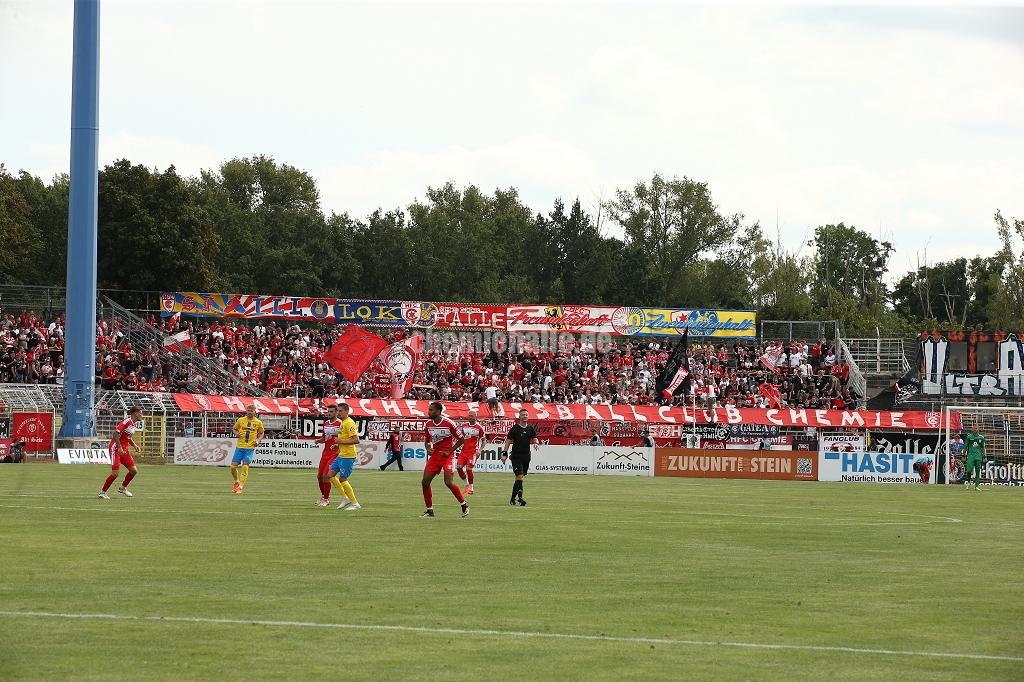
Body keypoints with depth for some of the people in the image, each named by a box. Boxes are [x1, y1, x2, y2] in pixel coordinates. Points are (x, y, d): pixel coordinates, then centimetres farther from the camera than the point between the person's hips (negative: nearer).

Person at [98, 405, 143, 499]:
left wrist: (135, 446, 8)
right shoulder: (126, 421, -17)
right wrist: (119, 448, -28)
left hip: (124, 450, 9)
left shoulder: (134, 424, 12)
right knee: (115, 473, -12)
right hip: (115, 448, -9)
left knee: (134, 470, 5)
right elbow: (116, 433, -24)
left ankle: (123, 488, 24)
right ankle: (102, 493, -1)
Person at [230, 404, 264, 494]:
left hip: (250, 447, -2)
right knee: (233, 466, -2)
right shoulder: (240, 420, 4)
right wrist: (236, 433, -5)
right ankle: (237, 482, 25)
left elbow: (261, 433, 16)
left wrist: (258, 440, -3)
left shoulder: (258, 423, 2)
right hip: (240, 446, 2)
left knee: (245, 466, -13)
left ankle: (240, 487, -10)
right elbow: (234, 429, 17)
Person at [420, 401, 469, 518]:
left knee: (448, 482, -19)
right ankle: (429, 510, 9)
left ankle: (464, 505, -2)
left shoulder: (449, 423, -14)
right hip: (435, 455, 6)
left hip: (447, 455, -6)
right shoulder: (429, 424, 4)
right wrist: (428, 448, -4)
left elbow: (461, 439, -6)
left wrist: (449, 451, -11)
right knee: (425, 481, -2)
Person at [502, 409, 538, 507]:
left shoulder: (530, 429, 7)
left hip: (526, 456, 5)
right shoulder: (515, 428, -4)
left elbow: (535, 439, 4)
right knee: (519, 476, -17)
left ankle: (513, 498, 19)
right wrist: (505, 454, -6)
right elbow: (508, 441, -1)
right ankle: (520, 497, -19)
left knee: (520, 478, 10)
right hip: (516, 455, -5)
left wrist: (536, 443, -20)